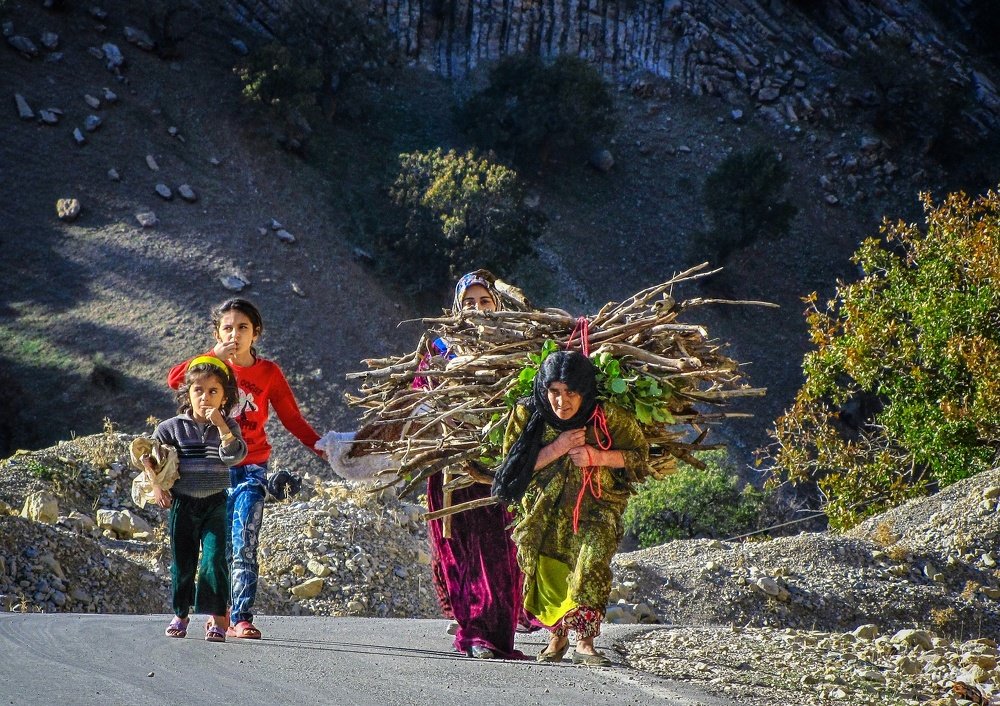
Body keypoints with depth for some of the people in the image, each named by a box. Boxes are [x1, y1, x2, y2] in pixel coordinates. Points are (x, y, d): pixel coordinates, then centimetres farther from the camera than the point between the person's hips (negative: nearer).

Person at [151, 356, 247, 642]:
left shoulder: (228, 427, 1)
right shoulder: (172, 427, 0)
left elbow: (235, 456, -15)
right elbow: (147, 454, 7)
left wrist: (221, 426, -23)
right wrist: (156, 484, -2)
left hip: (216, 503, -1)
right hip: (182, 503, 1)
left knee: (215, 558, -12)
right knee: (182, 561, 8)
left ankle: (217, 617, -10)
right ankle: (180, 613, 23)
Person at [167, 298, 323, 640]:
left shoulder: (269, 373, 0)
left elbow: (293, 419, 3)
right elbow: (174, 380, -18)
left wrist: (323, 447, -8)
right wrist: (214, 356, -23)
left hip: (251, 470, -1)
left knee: (244, 547, -12)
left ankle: (242, 618, -15)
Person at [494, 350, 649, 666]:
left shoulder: (608, 417, -17)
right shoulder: (528, 414, -13)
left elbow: (640, 453, -4)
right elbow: (513, 465, -9)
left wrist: (598, 456, -22)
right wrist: (557, 448, -23)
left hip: (595, 503, -2)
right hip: (545, 507, 2)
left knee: (591, 565, -23)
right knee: (548, 569, -1)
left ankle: (585, 641, -19)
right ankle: (557, 636, 23)